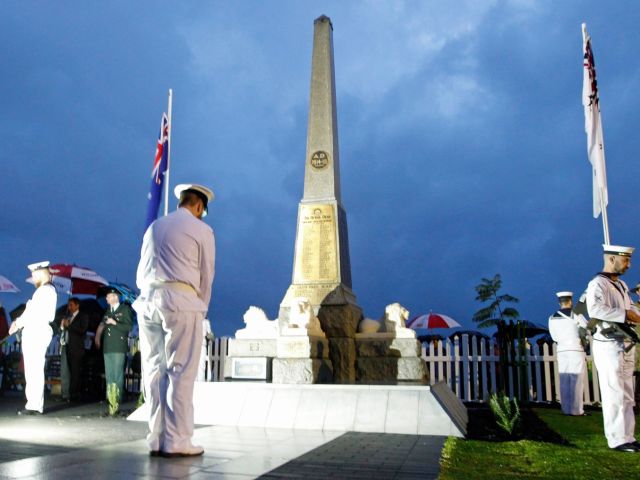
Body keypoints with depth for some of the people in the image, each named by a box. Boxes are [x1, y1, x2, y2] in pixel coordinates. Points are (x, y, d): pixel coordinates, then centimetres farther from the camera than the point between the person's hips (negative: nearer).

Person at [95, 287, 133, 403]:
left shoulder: (125, 309, 1)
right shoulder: (108, 311, 20)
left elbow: (129, 327, -7)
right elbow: (102, 325, 30)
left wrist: (115, 323, -12)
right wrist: (97, 337, 18)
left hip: (119, 347, -6)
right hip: (107, 347, 6)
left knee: (118, 373, -8)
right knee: (108, 374, 6)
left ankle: (118, 397, -5)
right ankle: (109, 397, 9)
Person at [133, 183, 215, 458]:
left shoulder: (154, 227, 21)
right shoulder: (202, 230, 3)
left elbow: (141, 272, 21)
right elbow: (206, 277, 4)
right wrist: (201, 310, 15)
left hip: (147, 301, 6)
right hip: (181, 301, -6)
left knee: (153, 371, 6)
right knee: (180, 373, -5)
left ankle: (156, 440, 7)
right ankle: (176, 442, -5)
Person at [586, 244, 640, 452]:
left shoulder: (621, 285, 17)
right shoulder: (598, 284, -13)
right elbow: (595, 309, -30)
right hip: (609, 346, -9)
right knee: (614, 395, -5)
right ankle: (617, 440, 1)